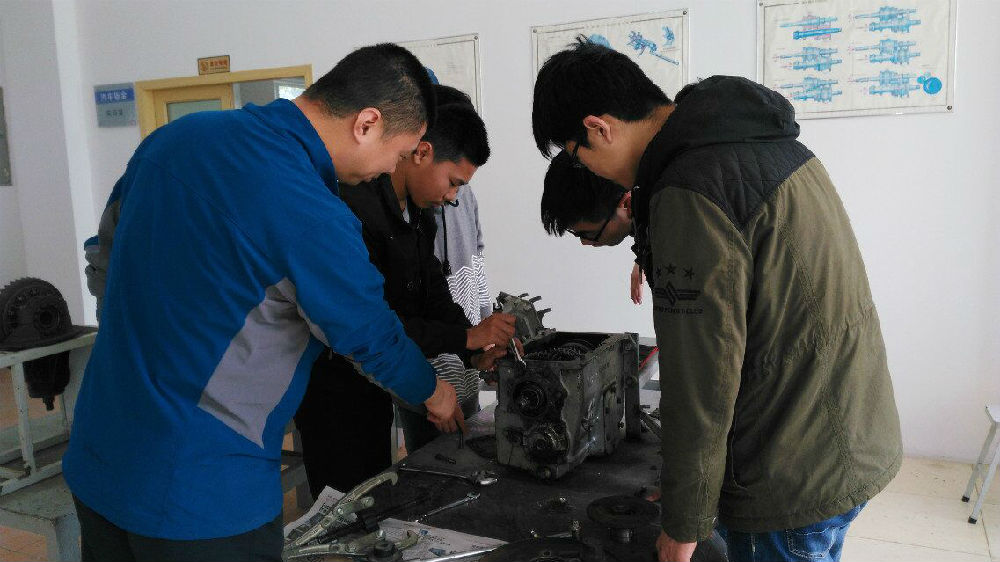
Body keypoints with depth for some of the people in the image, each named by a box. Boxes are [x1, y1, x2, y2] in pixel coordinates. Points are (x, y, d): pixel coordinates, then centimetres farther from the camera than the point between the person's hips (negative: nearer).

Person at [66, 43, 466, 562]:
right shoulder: (313, 218, -24)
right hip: (200, 495, -8)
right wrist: (433, 393, 10)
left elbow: (109, 242, 15)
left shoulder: (176, 135, -1)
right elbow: (375, 340, -10)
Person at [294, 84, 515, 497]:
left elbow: (433, 293, 7)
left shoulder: (419, 214, 4)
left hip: (374, 384, 9)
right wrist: (467, 336, -27)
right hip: (333, 389, -9)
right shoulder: (354, 207, -28)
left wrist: (477, 354, -10)